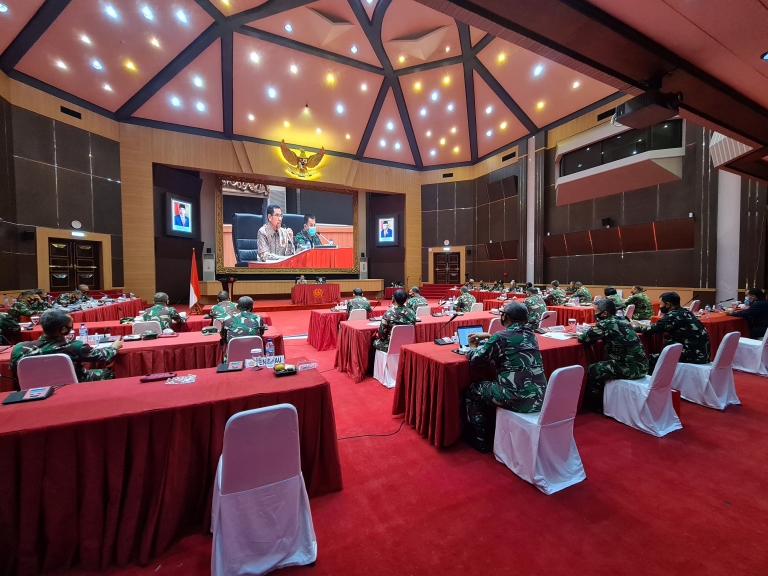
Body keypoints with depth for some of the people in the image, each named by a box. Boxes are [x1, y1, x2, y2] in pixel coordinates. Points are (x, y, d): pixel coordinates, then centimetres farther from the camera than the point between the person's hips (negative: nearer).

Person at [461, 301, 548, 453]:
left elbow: (475, 359, -4)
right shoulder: (530, 335, 8)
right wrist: (489, 337, 25)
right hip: (539, 397, 8)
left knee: (472, 390, 15)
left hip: (518, 398, -7)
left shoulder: (501, 337, -13)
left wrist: (473, 346, 16)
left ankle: (481, 441, 25)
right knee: (489, 385, 29)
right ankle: (492, 431, 41)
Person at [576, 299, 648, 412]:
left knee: (591, 370, 3)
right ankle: (604, 400, 31)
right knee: (601, 365, 23)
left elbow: (585, 338, -11)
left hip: (630, 367, -8)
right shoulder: (622, 319, 10)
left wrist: (579, 335, 10)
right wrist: (581, 335, 12)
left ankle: (597, 406, 18)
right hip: (640, 365, 9)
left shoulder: (606, 323, -15)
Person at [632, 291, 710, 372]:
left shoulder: (673, 316, -16)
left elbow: (651, 330, -12)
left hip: (693, 355, -9)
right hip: (702, 353, 9)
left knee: (652, 359, -3)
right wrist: (642, 326, 16)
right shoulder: (684, 312, 10)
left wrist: (635, 326, 5)